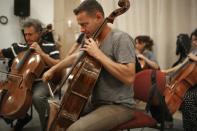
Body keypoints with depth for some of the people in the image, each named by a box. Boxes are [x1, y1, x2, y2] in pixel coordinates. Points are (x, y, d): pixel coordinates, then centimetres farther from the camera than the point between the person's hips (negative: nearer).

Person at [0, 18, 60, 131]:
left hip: (42, 82, -5)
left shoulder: (50, 47, -2)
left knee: (37, 96, -37)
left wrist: (41, 53, -18)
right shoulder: (19, 47, 8)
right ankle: (22, 116, 14)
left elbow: (58, 66, -13)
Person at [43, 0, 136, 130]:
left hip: (119, 106, -8)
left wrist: (98, 54, -24)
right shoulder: (94, 40, 8)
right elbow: (75, 57, 28)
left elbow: (129, 77, -29)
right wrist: (52, 70, 28)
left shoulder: (120, 38, -16)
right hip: (95, 102, 9)